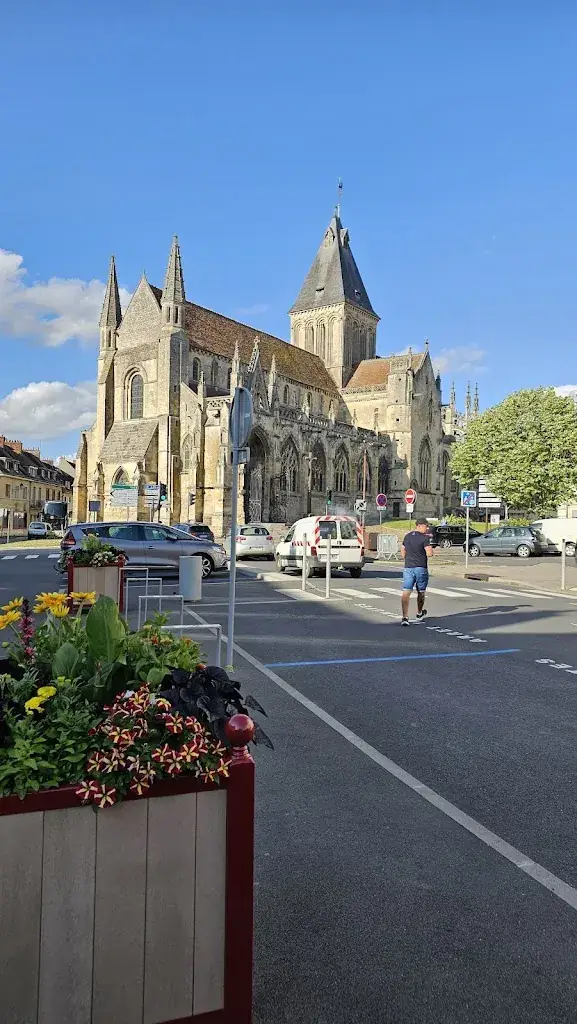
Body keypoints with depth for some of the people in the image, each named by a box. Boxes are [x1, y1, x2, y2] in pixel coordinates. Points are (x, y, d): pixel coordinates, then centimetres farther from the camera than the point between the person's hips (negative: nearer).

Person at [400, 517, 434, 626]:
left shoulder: (407, 536, 11)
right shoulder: (424, 538, -10)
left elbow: (402, 551, 20)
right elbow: (430, 554, -17)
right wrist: (429, 546, 2)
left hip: (408, 568, 4)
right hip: (421, 568, -4)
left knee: (406, 592, -6)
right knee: (421, 592, 17)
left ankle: (405, 617, -18)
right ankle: (419, 613, 36)